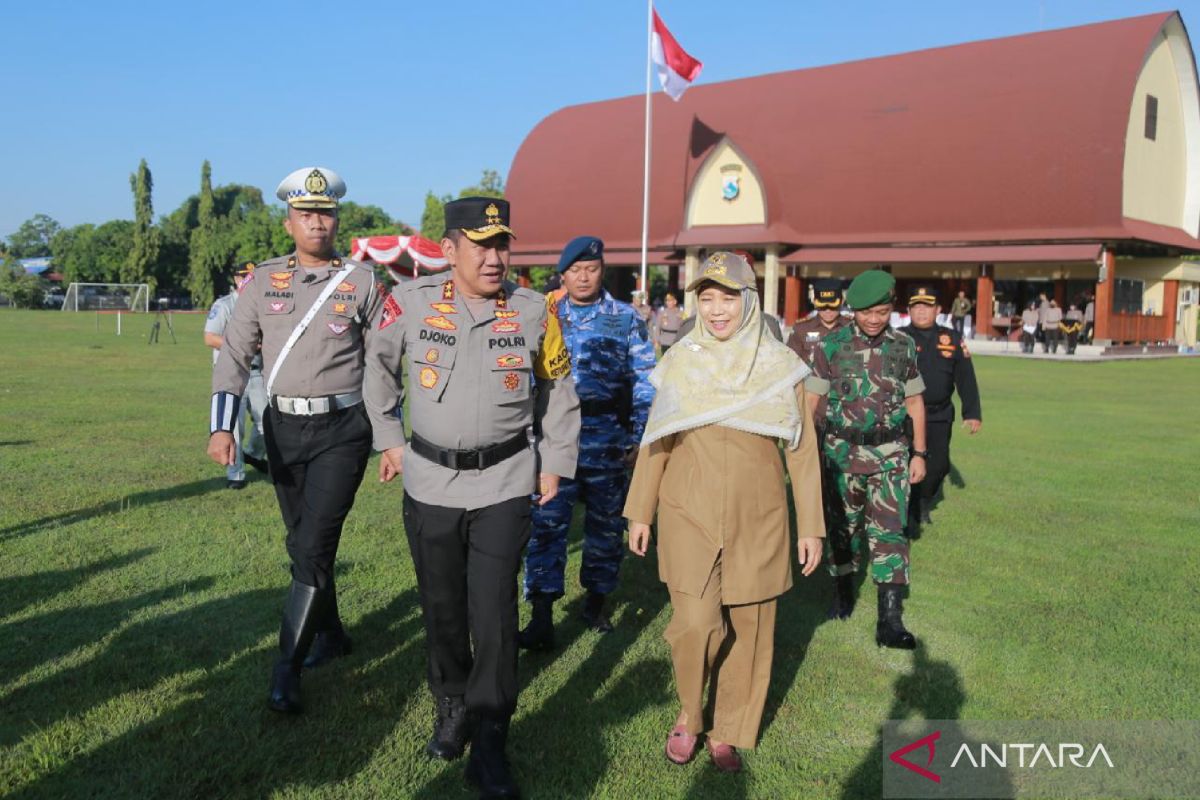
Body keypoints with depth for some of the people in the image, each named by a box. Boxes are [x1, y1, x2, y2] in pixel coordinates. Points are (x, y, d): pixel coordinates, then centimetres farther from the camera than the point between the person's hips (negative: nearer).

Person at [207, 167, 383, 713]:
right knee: (301, 542, 15)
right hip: (283, 428, 4)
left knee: (314, 546, -9)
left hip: (342, 429, -3)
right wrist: (222, 427, -13)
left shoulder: (362, 281, -1)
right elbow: (234, 355, 0)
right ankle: (330, 634, 36)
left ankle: (288, 668, 3)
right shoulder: (264, 281, 4)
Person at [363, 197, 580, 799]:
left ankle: (489, 740, 12)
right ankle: (451, 708, 38)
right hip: (430, 482, 1)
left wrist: (554, 463, 10)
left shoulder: (533, 311, -3)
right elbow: (379, 367, 13)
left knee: (494, 613, -3)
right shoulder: (410, 302, -5)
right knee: (441, 608, 14)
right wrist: (389, 438, 12)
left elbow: (558, 389, 10)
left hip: (505, 483, -1)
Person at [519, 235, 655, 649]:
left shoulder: (626, 318, 3)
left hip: (606, 437, 0)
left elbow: (645, 381, 2)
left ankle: (596, 602, 29)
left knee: (605, 523, 11)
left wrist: (639, 437, -4)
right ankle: (542, 617, -1)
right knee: (546, 522, -6)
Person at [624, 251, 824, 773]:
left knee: (747, 632, 7)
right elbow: (655, 442, 6)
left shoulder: (780, 365, -2)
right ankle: (689, 714, 18)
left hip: (757, 520, 1)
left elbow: (801, 449, 3)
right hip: (689, 516, 0)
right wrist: (639, 512, 8)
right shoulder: (680, 360, 0)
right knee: (695, 624, -10)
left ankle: (728, 733, 28)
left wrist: (811, 526, 2)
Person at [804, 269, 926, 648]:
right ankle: (843, 592, 33)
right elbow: (811, 400, 0)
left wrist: (919, 453, 8)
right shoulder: (831, 345, -4)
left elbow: (915, 401, 11)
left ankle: (890, 621, -3)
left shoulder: (904, 346, 3)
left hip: (890, 453, 1)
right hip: (842, 451, 0)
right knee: (841, 526, 11)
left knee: (889, 530, -4)